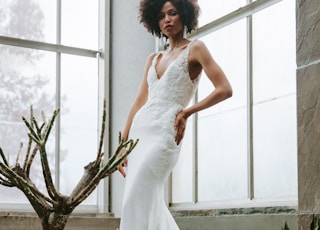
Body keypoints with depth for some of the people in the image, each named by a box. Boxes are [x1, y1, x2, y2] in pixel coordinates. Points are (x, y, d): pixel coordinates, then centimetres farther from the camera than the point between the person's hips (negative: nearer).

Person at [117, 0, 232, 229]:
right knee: (151, 205, 9)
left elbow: (224, 90, -8)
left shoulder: (195, 49, 1)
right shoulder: (154, 59, 19)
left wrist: (186, 112, -10)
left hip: (164, 133, -7)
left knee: (136, 204, -15)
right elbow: (139, 103, 16)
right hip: (139, 131, 7)